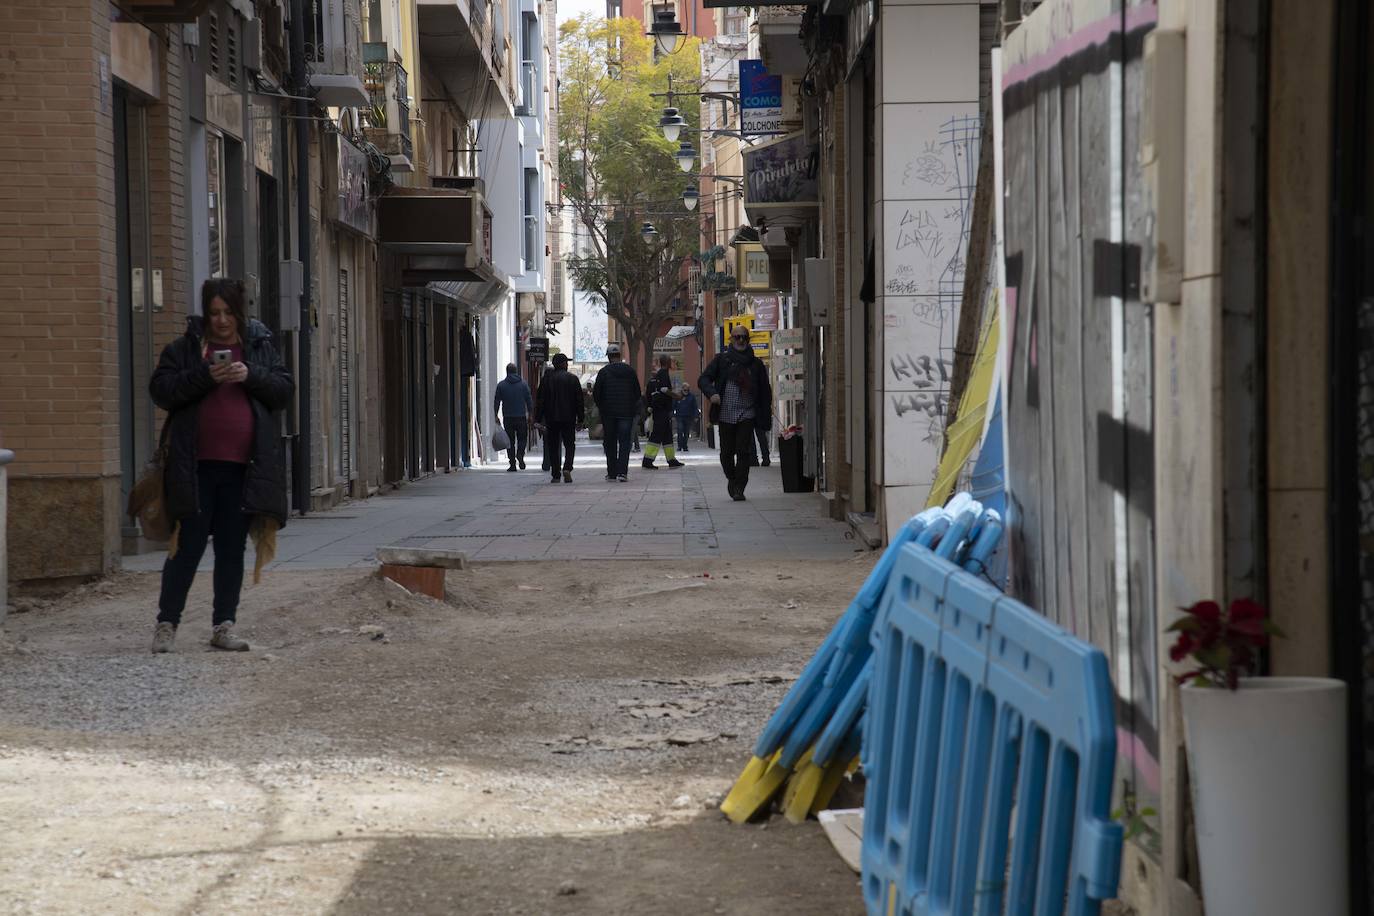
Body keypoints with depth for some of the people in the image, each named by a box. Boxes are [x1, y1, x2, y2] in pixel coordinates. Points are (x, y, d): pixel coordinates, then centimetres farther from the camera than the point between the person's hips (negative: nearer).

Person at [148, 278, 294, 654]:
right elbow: (160, 390, -5)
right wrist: (205, 376, -17)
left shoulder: (260, 347, 10)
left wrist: (251, 376, -11)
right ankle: (166, 623, 6)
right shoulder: (185, 348, 2)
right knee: (189, 545, -2)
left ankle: (223, 626, 15)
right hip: (197, 467, -2)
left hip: (243, 467, 3)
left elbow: (285, 390, 6)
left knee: (232, 548, 7)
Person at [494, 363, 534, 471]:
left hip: (507, 417, 0)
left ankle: (512, 464, 0)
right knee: (522, 438, 11)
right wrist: (530, 414, 8)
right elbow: (529, 401, 2)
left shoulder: (501, 385, 1)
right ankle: (520, 454, -16)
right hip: (521, 417, 0)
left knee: (510, 441, 5)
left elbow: (497, 402, 1)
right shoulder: (523, 384, 2)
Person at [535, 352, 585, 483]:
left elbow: (540, 400, 2)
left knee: (553, 447, 7)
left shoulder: (546, 379, 2)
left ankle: (555, 475, 5)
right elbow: (579, 400, 0)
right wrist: (580, 418, 5)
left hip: (551, 418, 1)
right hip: (568, 418, -1)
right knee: (569, 445, 7)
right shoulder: (573, 379, -1)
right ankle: (567, 468, -15)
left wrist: (538, 419, 5)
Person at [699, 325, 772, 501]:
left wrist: (766, 417, 4)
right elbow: (703, 379, 2)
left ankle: (739, 488, -6)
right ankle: (732, 479, 32)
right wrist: (711, 393, -19)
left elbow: (765, 392, 11)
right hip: (726, 414, 0)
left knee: (743, 451, -10)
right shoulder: (721, 360, 6)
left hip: (747, 415, 0)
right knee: (727, 452, 6)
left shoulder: (756, 364, 9)